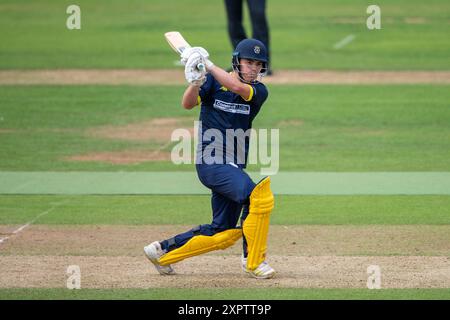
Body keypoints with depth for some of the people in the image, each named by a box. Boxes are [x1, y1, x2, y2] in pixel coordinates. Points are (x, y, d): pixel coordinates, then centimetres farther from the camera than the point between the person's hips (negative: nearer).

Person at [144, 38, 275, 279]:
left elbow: (238, 88, -19)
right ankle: (253, 261, -13)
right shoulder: (213, 82, -1)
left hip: (234, 166, 6)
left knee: (225, 232, 11)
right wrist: (195, 82, -35)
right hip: (211, 161, -6)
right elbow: (188, 104, -16)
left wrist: (208, 65, -22)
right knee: (259, 196, -25)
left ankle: (163, 251, 23)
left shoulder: (259, 91, 3)